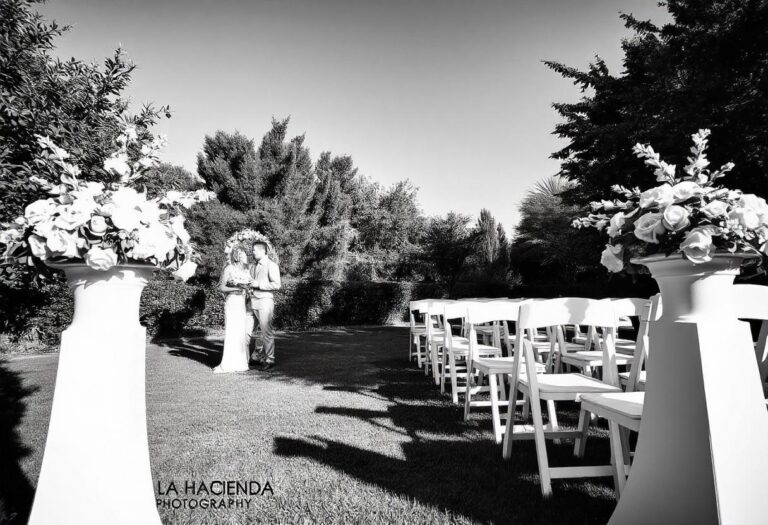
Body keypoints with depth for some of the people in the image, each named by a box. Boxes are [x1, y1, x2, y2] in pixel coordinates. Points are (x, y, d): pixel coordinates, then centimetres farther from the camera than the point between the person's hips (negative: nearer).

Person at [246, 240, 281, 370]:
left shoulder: (271, 265, -6)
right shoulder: (253, 265, 17)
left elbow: (276, 285, -13)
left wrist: (258, 284, -15)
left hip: (265, 301, -8)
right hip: (252, 300, 8)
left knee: (267, 331, 0)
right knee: (246, 330, 7)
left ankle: (269, 359, 11)